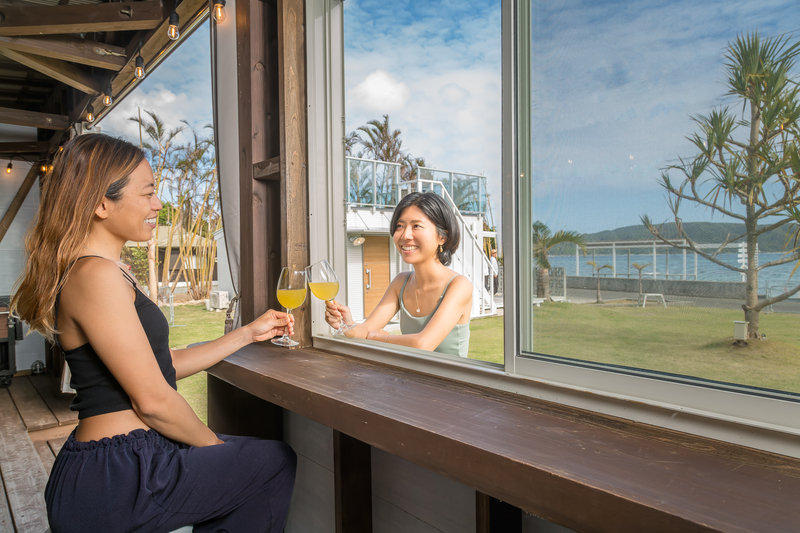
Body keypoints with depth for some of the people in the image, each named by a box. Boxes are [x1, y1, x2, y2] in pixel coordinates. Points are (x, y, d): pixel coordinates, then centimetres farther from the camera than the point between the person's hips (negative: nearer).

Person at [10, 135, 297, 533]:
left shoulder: (109, 272, 12)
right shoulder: (96, 275, -21)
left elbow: (166, 364, 13)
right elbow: (152, 399, -21)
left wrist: (249, 333, 14)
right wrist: (213, 444, -5)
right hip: (115, 480, -10)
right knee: (277, 463, 0)